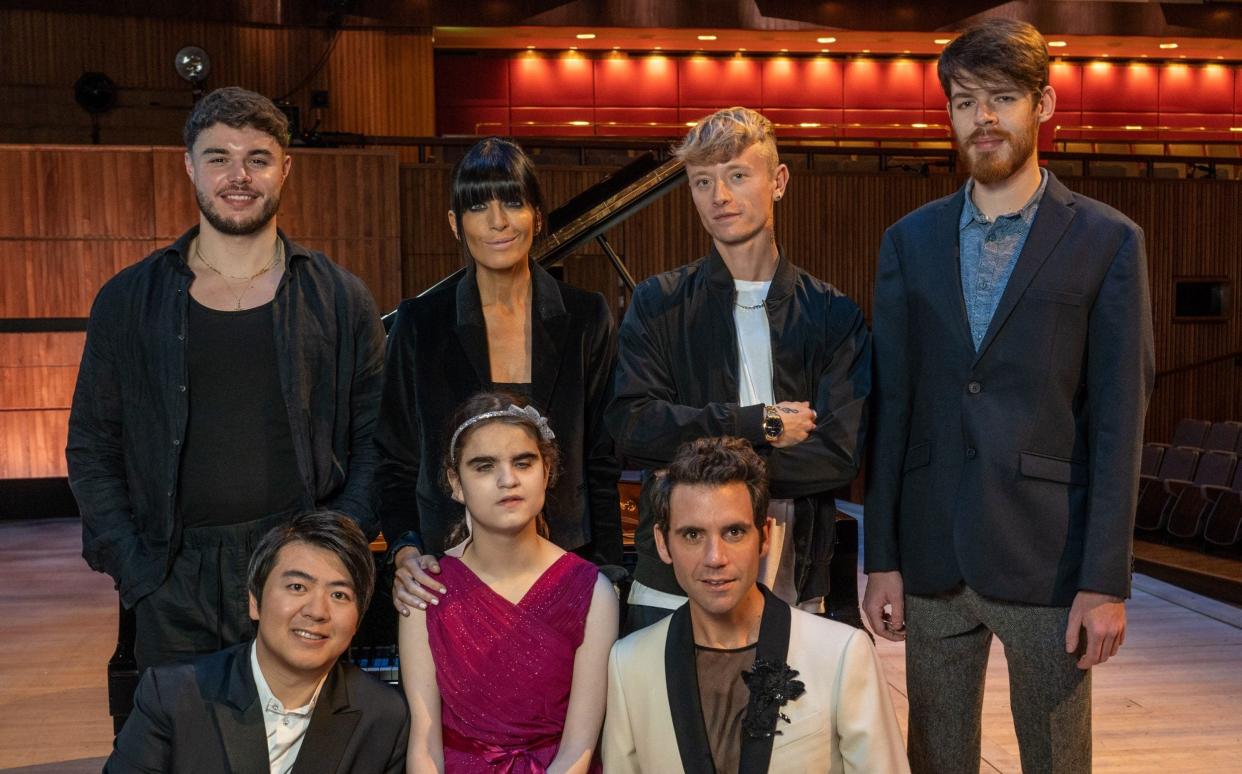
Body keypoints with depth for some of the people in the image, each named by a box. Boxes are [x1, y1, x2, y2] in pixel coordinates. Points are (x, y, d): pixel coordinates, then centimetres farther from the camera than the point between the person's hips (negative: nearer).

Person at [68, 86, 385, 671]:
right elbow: (92, 449, 10)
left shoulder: (339, 299, 6)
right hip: (175, 588, 1)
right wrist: (133, 567, -1)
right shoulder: (127, 301, 8)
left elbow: (375, 443, 7)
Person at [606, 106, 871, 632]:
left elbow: (839, 453, -7)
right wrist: (760, 424, -12)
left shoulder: (833, 315, 4)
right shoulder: (658, 305, 5)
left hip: (793, 588, 0)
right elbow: (631, 427, -8)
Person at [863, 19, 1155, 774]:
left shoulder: (1108, 241, -1)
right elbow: (892, 406, 6)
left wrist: (1106, 579, -9)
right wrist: (882, 556, 2)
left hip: (1048, 560, -2)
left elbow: (1118, 421, -5)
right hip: (932, 558, 3)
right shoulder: (910, 241, 7)